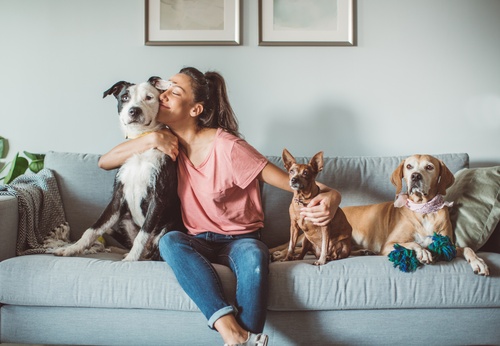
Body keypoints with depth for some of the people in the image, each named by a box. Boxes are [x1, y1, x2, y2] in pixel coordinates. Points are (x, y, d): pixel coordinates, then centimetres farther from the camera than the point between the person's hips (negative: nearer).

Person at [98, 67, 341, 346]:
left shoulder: (227, 147, -16)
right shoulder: (170, 142, 1)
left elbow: (290, 181, -18)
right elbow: (104, 162, 3)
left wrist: (329, 195, -40)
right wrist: (152, 140, -13)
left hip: (240, 239, -4)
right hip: (199, 241, 4)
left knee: (255, 256, -39)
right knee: (169, 241, -32)